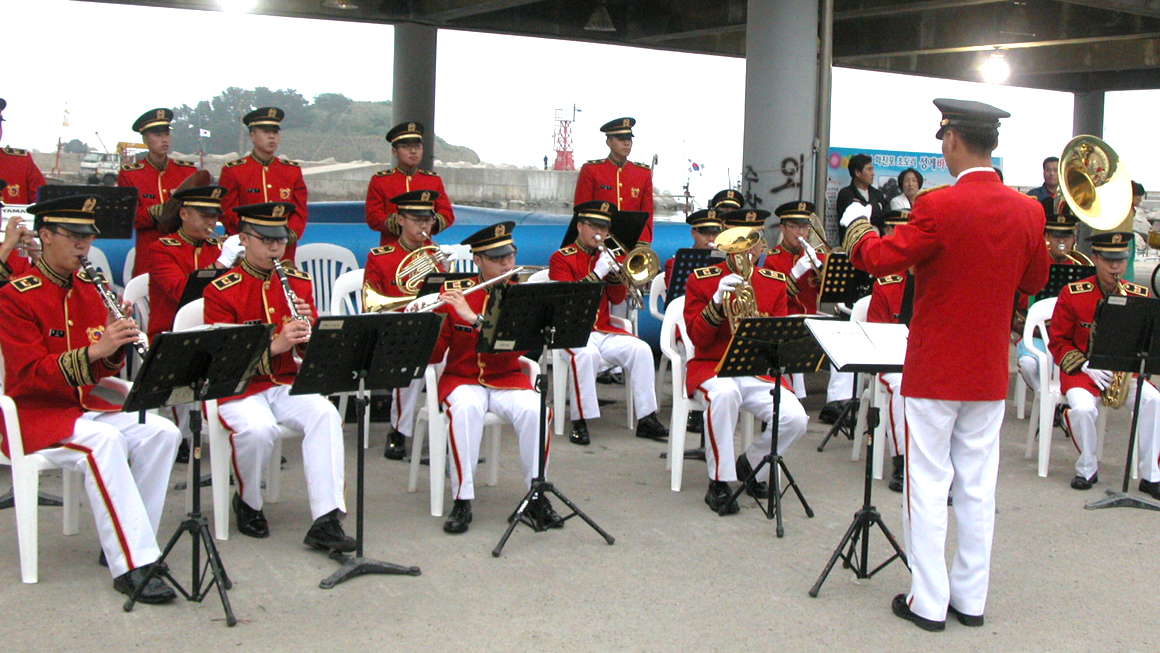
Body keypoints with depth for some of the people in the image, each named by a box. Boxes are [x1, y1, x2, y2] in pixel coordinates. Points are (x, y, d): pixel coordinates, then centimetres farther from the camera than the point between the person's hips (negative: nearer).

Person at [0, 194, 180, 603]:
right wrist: (94, 349, -31)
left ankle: (122, 540, -6)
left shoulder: (90, 291, 10)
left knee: (161, 432, -15)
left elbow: (104, 370, 9)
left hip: (87, 406, 7)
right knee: (103, 441, -34)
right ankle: (129, 565, -34)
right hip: (35, 414, -7)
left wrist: (116, 345, -14)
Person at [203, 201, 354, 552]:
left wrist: (308, 330, -15)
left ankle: (326, 520, -29)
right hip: (240, 388, -3)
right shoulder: (221, 291, -4)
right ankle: (248, 504, -3)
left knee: (325, 414, -27)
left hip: (287, 384, 4)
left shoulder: (299, 283, 10)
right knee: (258, 429, -34)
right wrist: (275, 346, -26)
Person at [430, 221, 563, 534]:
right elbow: (432, 355, -3)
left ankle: (537, 497, -13)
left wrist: (474, 318, -29)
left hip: (506, 379, 1)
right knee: (466, 409, -35)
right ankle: (462, 501, -24)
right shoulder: (452, 293, -2)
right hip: (462, 380, -1)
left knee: (534, 410, -30)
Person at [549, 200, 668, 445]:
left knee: (641, 349, -18)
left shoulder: (605, 256, 18)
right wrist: (597, 273, -20)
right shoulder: (561, 258, 0)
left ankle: (646, 418, -11)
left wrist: (613, 271, -5)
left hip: (604, 330, 6)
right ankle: (579, 422, -26)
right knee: (586, 353, -37)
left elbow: (617, 299, 12)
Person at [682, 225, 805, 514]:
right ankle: (719, 483, -23)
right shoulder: (701, 279, 0)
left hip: (759, 371, 3)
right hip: (712, 368, -3)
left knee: (795, 419, -22)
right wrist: (717, 301, -22)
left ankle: (751, 465, 10)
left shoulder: (776, 282, 9)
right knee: (724, 392, -40)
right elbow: (697, 338, -9)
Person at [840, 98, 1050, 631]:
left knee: (928, 486, 4)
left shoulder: (940, 207, -18)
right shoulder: (1028, 212, 0)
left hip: (935, 371, -5)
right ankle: (971, 598, 21)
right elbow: (1034, 281, 13)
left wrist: (858, 225, 7)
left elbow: (880, 260, -12)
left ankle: (929, 602, 9)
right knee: (977, 487, 13)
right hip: (990, 372, 5)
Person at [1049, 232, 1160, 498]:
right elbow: (1058, 341, -3)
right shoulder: (1072, 294, -5)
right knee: (1083, 408, -33)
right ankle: (1087, 469, -6)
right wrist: (1086, 365, -17)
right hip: (1081, 371, -2)